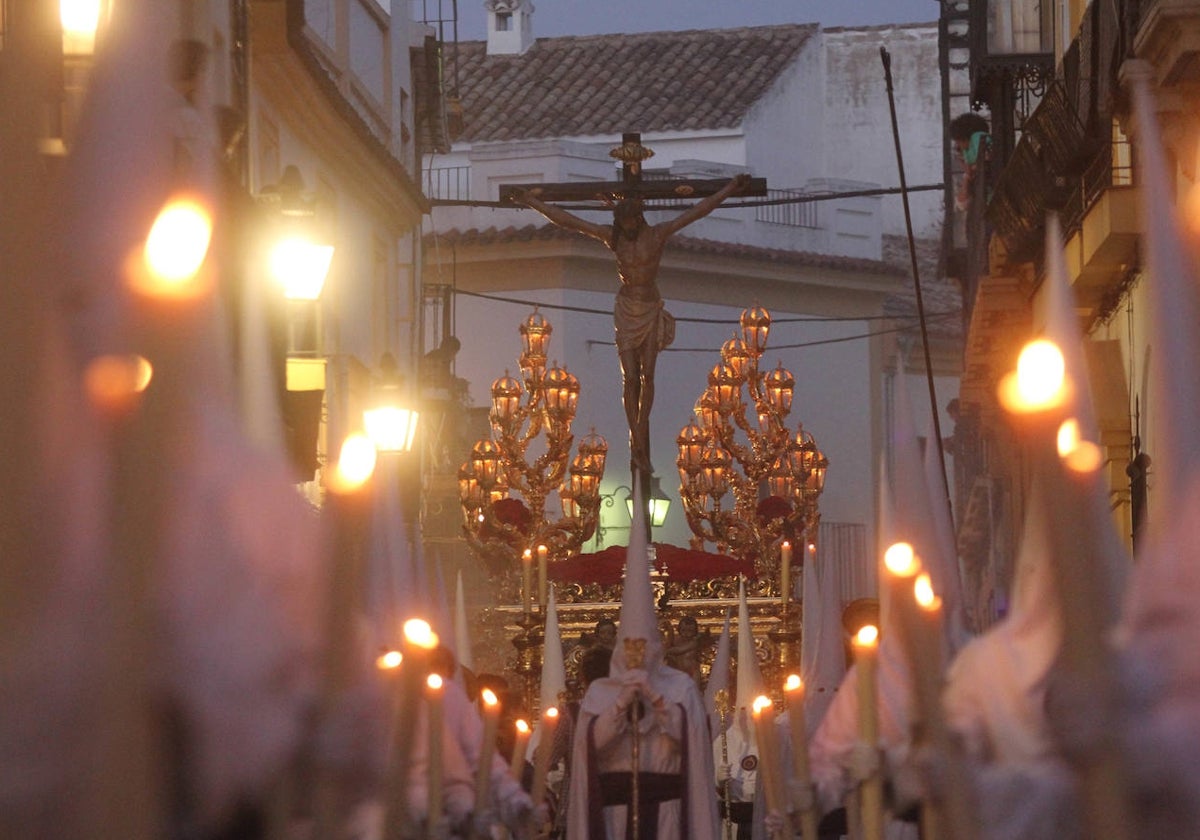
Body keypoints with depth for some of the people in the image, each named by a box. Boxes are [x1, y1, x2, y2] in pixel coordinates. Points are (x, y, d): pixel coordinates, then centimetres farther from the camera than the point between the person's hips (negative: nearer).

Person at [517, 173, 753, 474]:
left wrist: (728, 190, -9)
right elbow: (567, 220, 0)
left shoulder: (658, 234, -6)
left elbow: (699, 210, -7)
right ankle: (639, 444, -2)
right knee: (630, 378, -6)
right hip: (626, 312, 0)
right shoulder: (612, 236, -4)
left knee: (647, 374, 0)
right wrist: (534, 202, 1)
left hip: (652, 312, 0)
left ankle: (638, 445, 12)